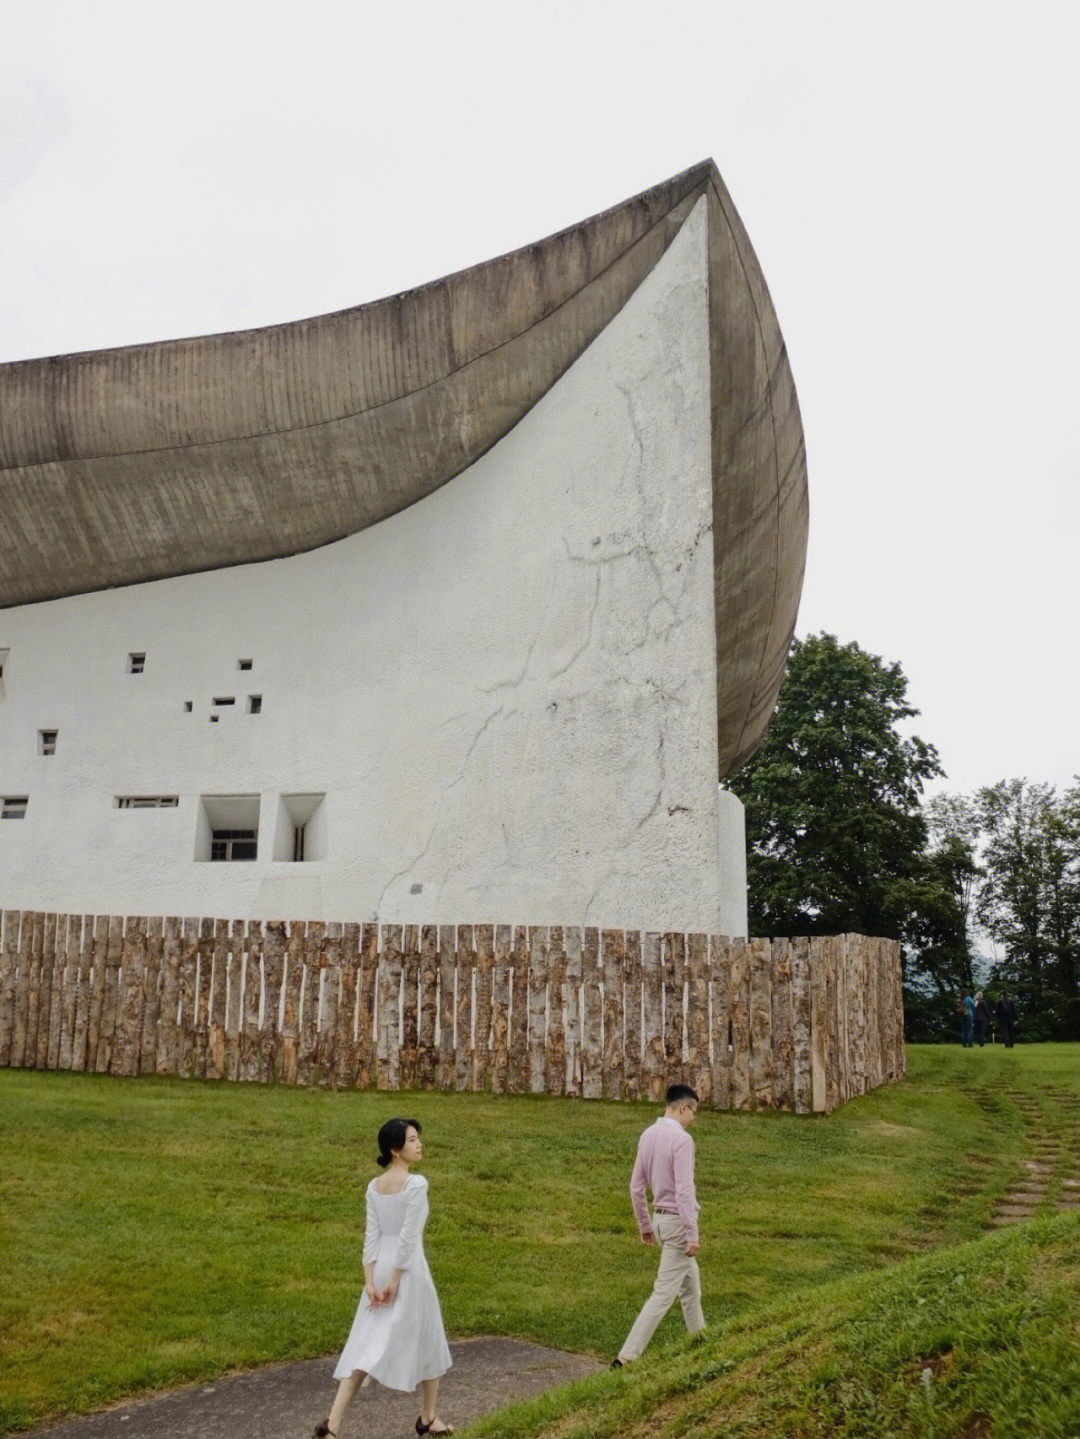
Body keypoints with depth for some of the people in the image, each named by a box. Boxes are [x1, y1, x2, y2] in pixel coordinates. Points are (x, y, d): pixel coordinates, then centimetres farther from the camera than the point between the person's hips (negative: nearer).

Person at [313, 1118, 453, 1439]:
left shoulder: (374, 1187, 4)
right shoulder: (417, 1184, -15)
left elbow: (371, 1236, 1)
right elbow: (408, 1237, -17)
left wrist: (370, 1282, -1)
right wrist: (396, 1281, -12)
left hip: (380, 1268, 6)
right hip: (409, 1270, -5)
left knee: (366, 1348, 6)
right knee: (427, 1343, 15)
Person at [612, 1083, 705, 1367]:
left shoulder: (647, 1136, 6)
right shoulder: (681, 1140, -19)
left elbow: (636, 1185, 10)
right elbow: (684, 1190, -24)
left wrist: (644, 1224, 19)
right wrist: (693, 1235, -22)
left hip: (660, 1218, 9)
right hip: (679, 1221, -9)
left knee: (690, 1287, 21)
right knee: (664, 1293, -5)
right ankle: (627, 1356, -6)